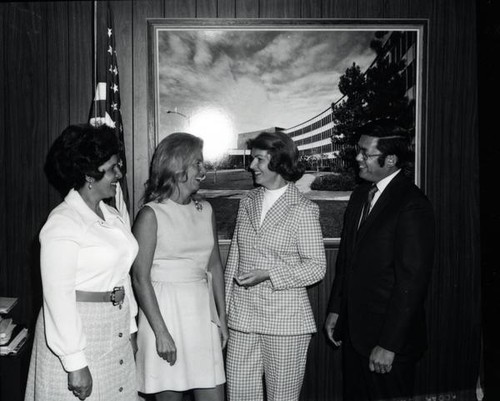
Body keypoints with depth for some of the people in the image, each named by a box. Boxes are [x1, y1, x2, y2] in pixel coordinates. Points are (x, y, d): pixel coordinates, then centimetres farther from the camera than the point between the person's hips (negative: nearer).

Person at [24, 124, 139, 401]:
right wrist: (75, 363, -19)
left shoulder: (113, 216, 9)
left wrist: (130, 327, 15)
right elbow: (58, 296, -18)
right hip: (77, 333, -7)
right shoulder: (62, 224, -15)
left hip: (115, 334, 7)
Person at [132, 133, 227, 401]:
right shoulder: (151, 215, -9)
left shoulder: (205, 210, 8)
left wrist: (221, 316, 12)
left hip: (202, 312, 5)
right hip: (164, 311, -5)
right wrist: (161, 332, -15)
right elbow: (140, 278, -12)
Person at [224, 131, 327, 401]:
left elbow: (317, 267, -8)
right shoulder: (247, 202, 8)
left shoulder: (303, 210, -7)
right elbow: (234, 257, 13)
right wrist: (224, 307, 11)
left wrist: (268, 273, -19)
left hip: (285, 318, -4)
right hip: (242, 315, 5)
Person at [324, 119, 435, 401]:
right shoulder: (360, 196, 8)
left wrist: (389, 345, -18)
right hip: (353, 330, 7)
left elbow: (412, 281, -19)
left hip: (389, 336, -7)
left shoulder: (413, 206, -18)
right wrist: (336, 310, 14)